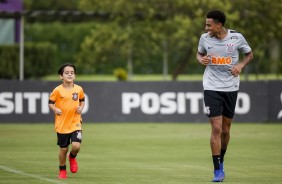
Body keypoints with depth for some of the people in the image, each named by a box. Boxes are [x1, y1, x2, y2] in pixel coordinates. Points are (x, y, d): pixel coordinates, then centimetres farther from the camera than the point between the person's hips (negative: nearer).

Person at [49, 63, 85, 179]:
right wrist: (55, 109, -17)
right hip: (62, 124, -1)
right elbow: (50, 102, 2)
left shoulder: (79, 89, -1)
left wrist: (81, 108, -2)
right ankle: (62, 171, 26)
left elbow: (82, 100, 17)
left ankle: (72, 157, 21)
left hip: (75, 123, 1)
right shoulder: (58, 90, -8)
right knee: (63, 149, 5)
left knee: (76, 146, -15)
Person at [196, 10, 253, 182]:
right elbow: (200, 53, 16)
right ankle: (217, 171, -5)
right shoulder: (205, 38, -3)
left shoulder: (237, 37, -6)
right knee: (216, 128, -10)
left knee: (226, 129, 9)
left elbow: (249, 54, 10)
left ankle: (221, 162, 33)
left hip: (231, 88, 1)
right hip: (212, 88, -1)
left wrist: (240, 65, -9)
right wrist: (201, 59, -7)